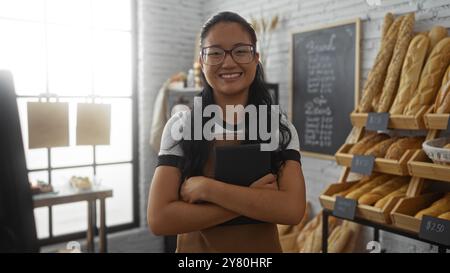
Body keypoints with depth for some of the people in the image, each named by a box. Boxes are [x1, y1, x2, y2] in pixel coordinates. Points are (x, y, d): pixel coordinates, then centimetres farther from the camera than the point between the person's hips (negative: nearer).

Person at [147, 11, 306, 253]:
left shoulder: (280, 127, -6)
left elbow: (292, 209, -20)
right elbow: (159, 218, -19)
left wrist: (206, 187, -25)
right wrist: (256, 200, -23)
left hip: (262, 247, 1)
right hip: (196, 247, 0)